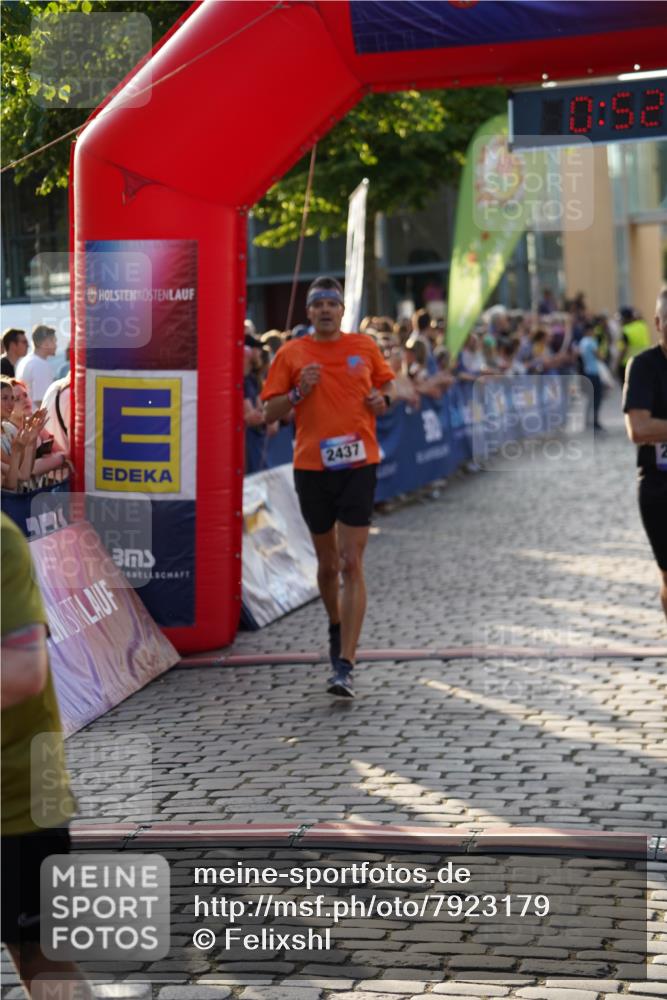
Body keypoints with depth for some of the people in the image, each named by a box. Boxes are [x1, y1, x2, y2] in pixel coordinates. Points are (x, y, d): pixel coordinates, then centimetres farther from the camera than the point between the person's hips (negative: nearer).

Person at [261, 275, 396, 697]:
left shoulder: (365, 346, 6)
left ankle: (345, 666, -12)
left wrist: (383, 398, -1)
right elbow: (270, 412, 5)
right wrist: (298, 393, -12)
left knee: (352, 563, -10)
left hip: (358, 463, -1)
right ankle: (337, 627, 43)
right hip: (312, 467, 1)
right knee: (327, 564, 12)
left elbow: (389, 382, 21)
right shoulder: (291, 354, 3)